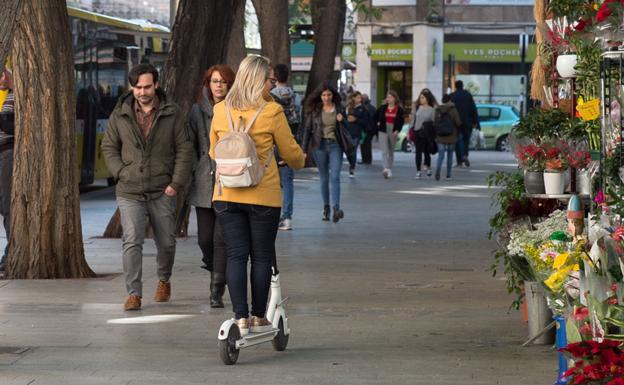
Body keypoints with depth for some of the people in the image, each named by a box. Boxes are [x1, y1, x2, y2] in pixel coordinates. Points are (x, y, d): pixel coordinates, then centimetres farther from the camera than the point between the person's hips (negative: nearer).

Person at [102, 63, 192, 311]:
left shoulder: (172, 114, -1)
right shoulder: (120, 115, 2)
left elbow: (185, 150, 0)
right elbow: (108, 147, 11)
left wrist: (177, 183, -8)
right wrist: (121, 173, -3)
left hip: (162, 192, 0)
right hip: (129, 193, 0)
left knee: (166, 242, 12)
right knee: (131, 242, -11)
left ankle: (164, 280, 38)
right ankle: (134, 294, -9)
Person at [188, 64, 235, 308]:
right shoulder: (198, 110, 8)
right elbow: (191, 144, 11)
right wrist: (195, 169, 2)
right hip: (204, 184, 3)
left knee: (222, 238, -7)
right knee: (205, 238, 4)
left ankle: (217, 292, -1)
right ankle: (214, 270, 34)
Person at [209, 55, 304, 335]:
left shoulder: (221, 111, 2)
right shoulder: (271, 112, -9)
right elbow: (291, 152, 1)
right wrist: (300, 162, 24)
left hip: (227, 195, 3)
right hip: (264, 196, -3)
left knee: (235, 256, 5)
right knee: (261, 256, 8)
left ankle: (241, 319, 1)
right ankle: (258, 317, 14)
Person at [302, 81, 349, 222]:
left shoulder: (339, 108, 5)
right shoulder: (314, 109, 2)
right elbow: (307, 129, 3)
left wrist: (342, 120, -9)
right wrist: (304, 150, -1)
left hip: (335, 145, 0)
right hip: (320, 145, 1)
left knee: (335, 176, -12)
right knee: (324, 178, 7)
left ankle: (336, 208, -21)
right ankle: (326, 208, 17)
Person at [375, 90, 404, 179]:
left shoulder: (399, 110, -1)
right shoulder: (382, 108, 3)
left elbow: (401, 121, -2)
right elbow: (375, 117, 17)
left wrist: (397, 130, -13)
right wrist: (377, 123, 4)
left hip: (393, 132, 0)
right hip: (383, 131, 0)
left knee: (391, 151, 12)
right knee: (384, 151, -14)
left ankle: (389, 170, 23)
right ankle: (386, 169, -26)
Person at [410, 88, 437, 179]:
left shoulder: (432, 109, -2)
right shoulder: (417, 107, 8)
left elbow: (434, 121, -2)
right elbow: (413, 119, 13)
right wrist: (410, 129, 9)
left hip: (427, 133, -2)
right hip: (417, 132, 2)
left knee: (426, 151, 8)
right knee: (418, 152, 0)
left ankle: (428, 167, 32)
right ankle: (418, 171, 0)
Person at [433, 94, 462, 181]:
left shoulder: (437, 110, -1)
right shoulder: (453, 110, -7)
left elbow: (434, 123, -2)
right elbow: (458, 123, -9)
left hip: (440, 137, 1)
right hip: (451, 137, -1)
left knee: (440, 155, -2)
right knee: (450, 155, 14)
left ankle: (438, 169, -31)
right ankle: (448, 175, 15)